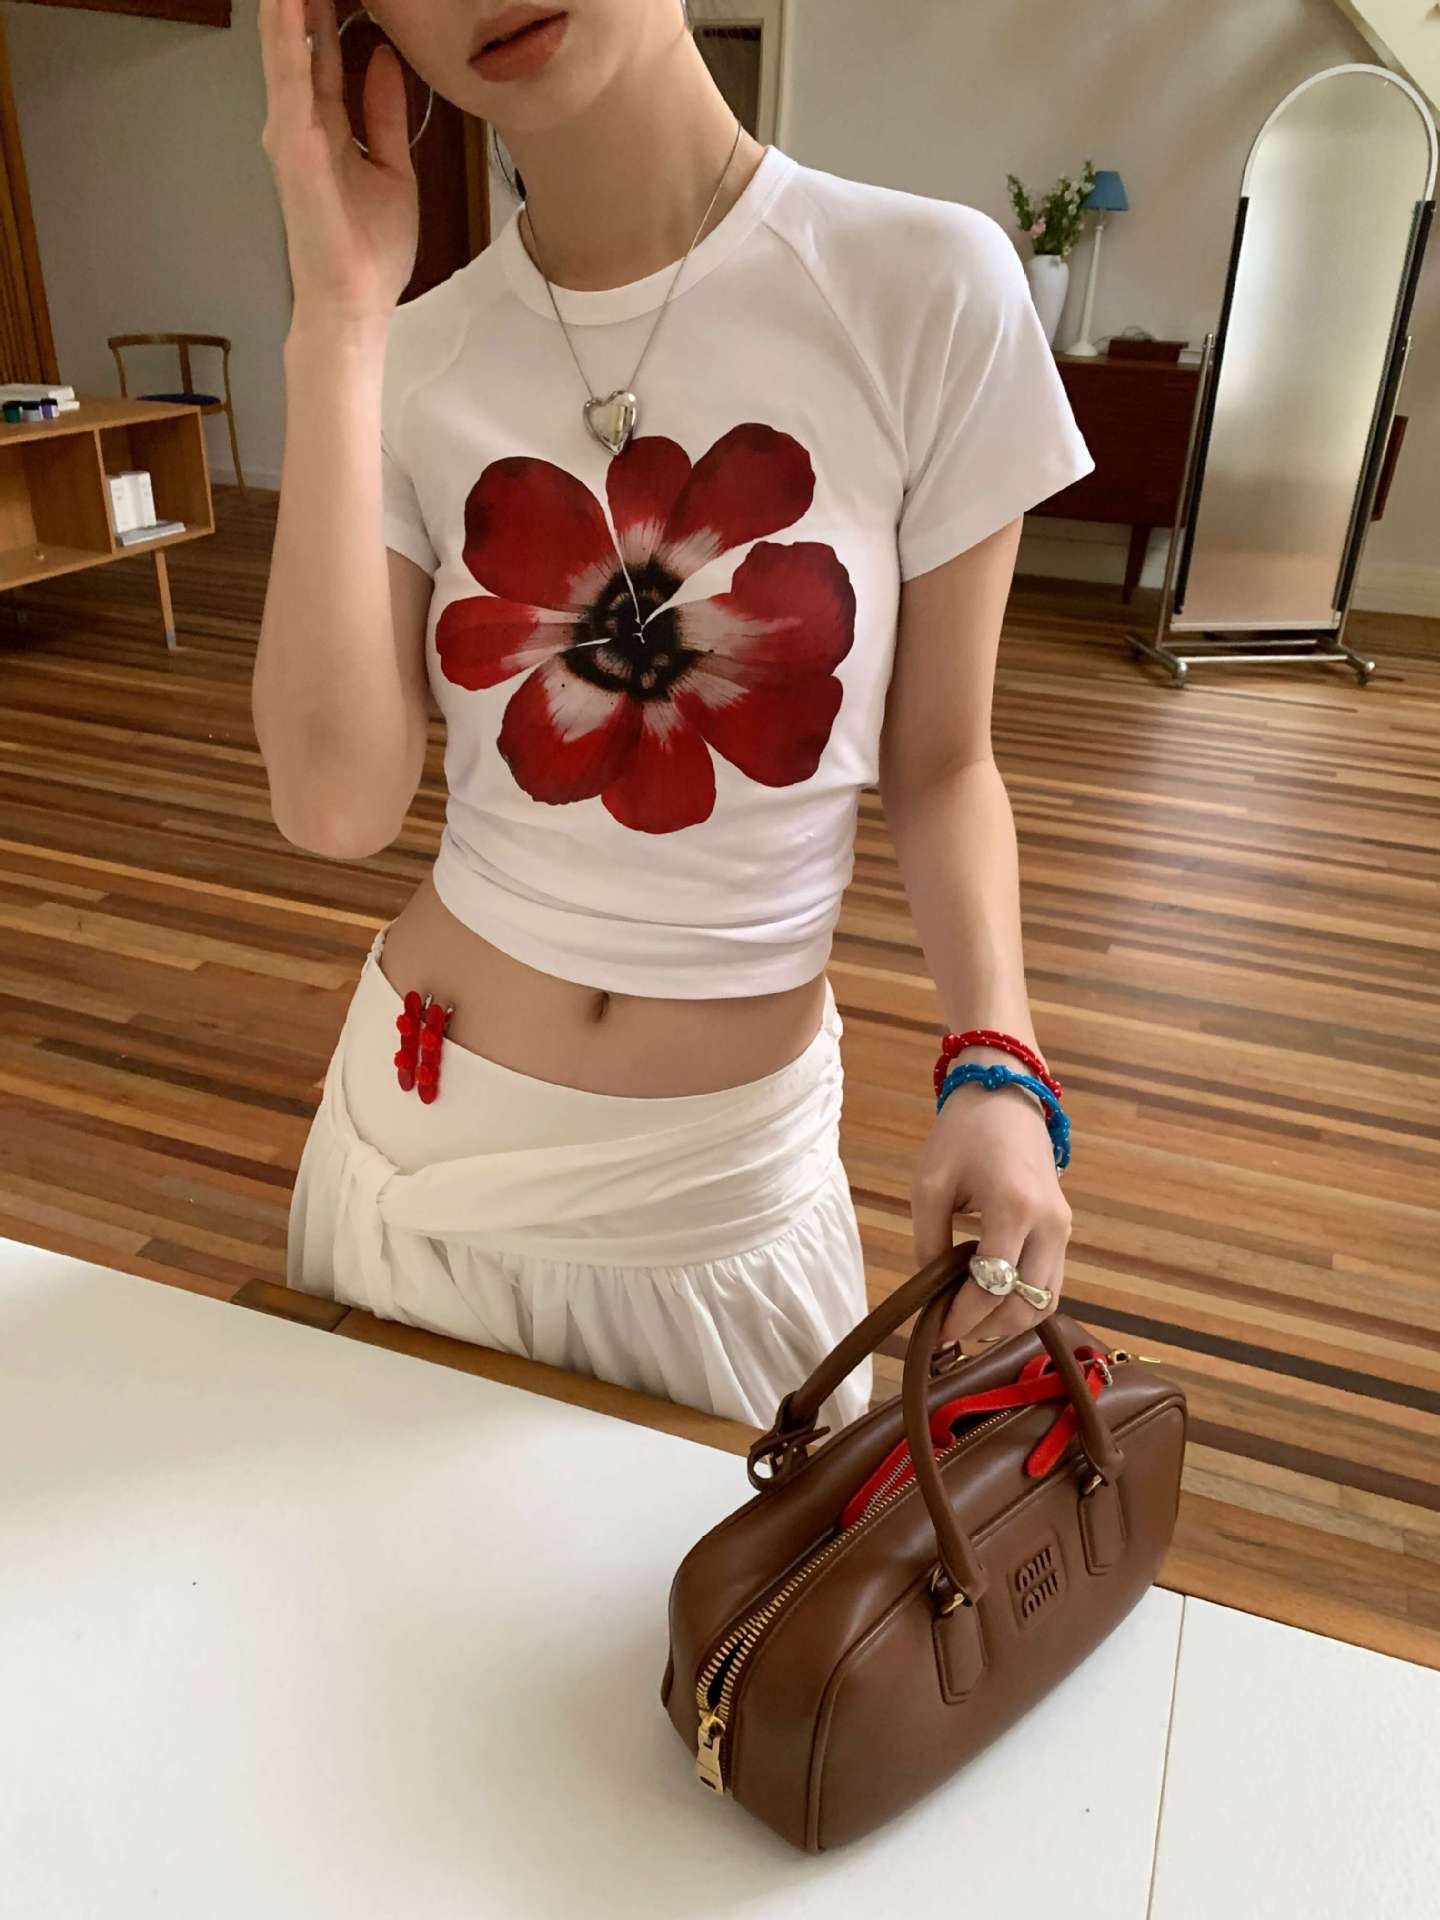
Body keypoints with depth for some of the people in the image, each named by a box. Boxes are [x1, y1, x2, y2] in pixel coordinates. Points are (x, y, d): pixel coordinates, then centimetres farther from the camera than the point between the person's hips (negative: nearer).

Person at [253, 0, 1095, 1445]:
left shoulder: (925, 288, -13)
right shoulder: (411, 365, -7)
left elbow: (940, 763, -6)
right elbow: (335, 807, -20)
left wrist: (994, 1061, -20)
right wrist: (339, 317, -21)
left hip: (732, 1162, -1)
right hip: (430, 1113, 2)